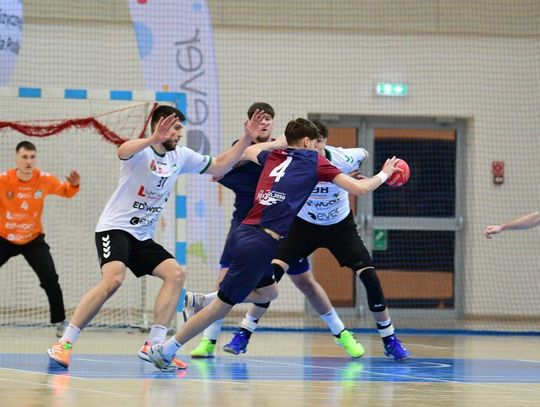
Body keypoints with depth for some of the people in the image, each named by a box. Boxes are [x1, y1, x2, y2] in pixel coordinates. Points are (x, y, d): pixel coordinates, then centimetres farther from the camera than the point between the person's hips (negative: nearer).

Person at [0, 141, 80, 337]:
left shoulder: (45, 180, -12)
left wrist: (74, 185, -15)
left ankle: (60, 322, 6)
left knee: (50, 278, -12)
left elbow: (65, 192, 6)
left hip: (33, 239, 1)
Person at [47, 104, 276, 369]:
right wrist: (154, 139, -58)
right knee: (113, 280, -28)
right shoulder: (141, 151, -14)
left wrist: (246, 140, 3)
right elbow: (122, 152, -39)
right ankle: (64, 344, -24)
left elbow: (219, 166, 16)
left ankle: (153, 346, -7)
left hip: (143, 237, 8)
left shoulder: (180, 156, 8)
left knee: (175, 274, -8)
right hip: (115, 228, -8)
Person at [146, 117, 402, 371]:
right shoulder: (315, 161, 2)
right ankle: (165, 350, 4)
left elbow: (247, 151, 42)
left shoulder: (273, 156, 18)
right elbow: (360, 189, 1)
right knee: (222, 307, 0)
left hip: (245, 233, 8)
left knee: (268, 293, 28)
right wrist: (384, 174, 19)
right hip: (261, 243, -8)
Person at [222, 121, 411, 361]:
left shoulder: (341, 159, -23)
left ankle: (390, 341, 2)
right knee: (272, 271, -19)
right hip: (304, 225, 0)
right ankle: (243, 334, -9)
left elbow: (363, 154, -1)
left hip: (341, 226, 0)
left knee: (369, 276, -15)